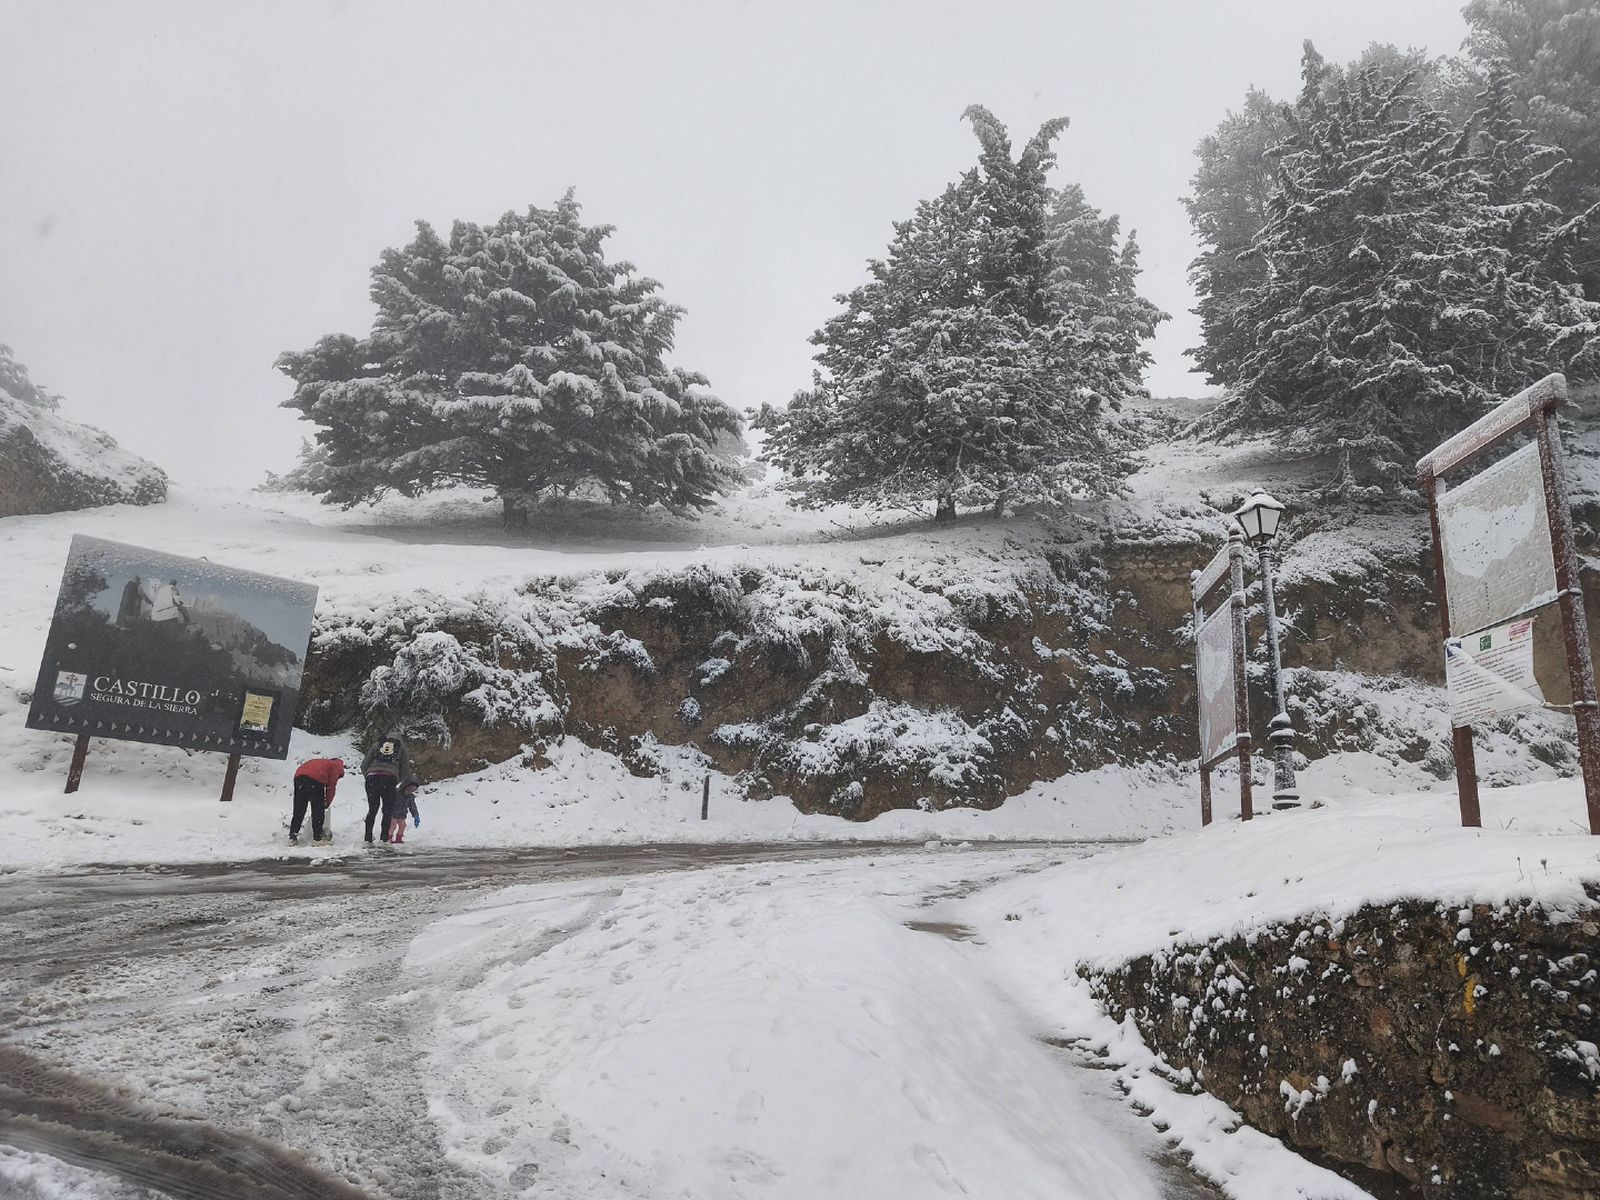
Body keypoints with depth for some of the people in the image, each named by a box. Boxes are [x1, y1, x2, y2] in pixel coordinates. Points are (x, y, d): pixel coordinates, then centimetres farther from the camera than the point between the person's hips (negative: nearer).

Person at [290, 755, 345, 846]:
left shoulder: (324, 763, 39)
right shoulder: (337, 765, 21)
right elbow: (331, 785, 10)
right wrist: (327, 802, 19)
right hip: (315, 780, -6)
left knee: (298, 811, 13)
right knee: (318, 810, 5)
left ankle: (292, 837, 11)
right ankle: (317, 838, 8)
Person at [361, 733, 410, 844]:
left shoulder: (377, 746, 22)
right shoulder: (401, 749, 19)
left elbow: (363, 765, 18)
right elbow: (406, 772, 15)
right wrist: (396, 782, 27)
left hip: (372, 778, 2)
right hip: (390, 779, -2)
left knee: (372, 809, 12)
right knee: (388, 810, 7)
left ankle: (368, 839, 8)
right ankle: (384, 840, -1)